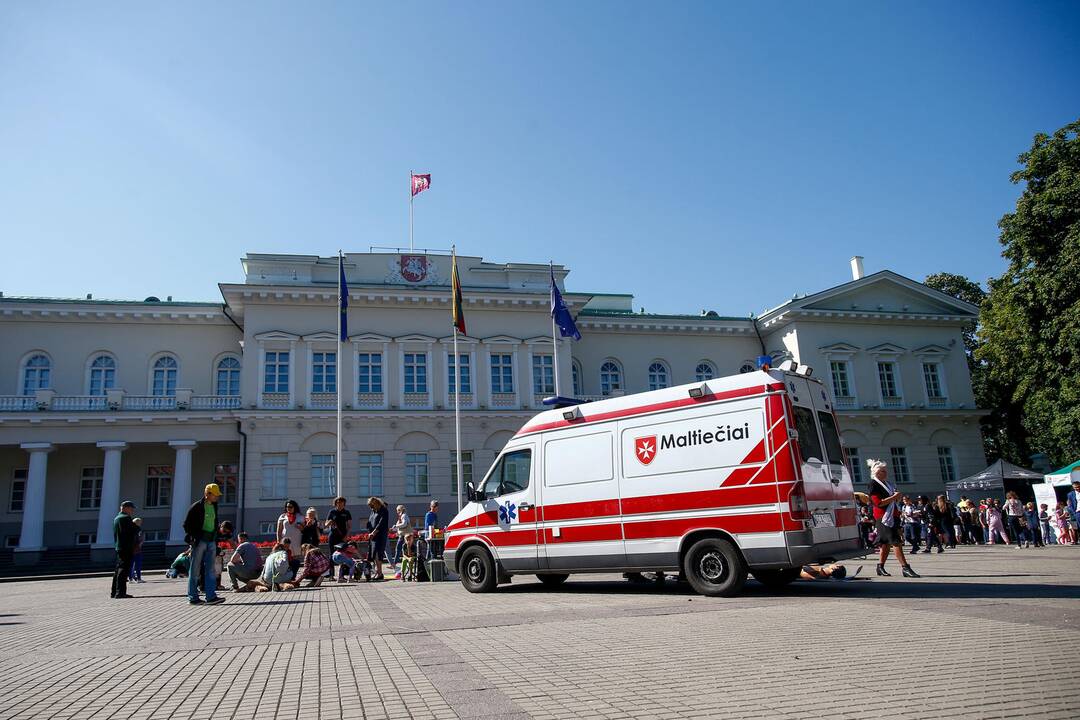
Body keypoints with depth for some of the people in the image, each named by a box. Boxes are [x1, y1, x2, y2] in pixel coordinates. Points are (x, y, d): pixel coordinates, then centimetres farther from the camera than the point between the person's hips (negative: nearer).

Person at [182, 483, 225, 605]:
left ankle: (211, 596, 0)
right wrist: (193, 538, -10)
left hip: (211, 541, 6)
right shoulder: (196, 507, -7)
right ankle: (193, 597, 8)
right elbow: (186, 525, -5)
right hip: (199, 541, -6)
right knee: (195, 570, 1)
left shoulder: (214, 506, 14)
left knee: (210, 570, 1)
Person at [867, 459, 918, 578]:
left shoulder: (888, 483, 17)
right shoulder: (874, 485, -10)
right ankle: (905, 567, -13)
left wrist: (897, 496, 7)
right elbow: (879, 503, -18)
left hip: (893, 516, 9)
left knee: (887, 543, 12)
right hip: (883, 517, -9)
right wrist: (893, 497, -16)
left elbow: (896, 499, 30)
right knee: (896, 541, -12)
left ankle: (880, 567, 19)